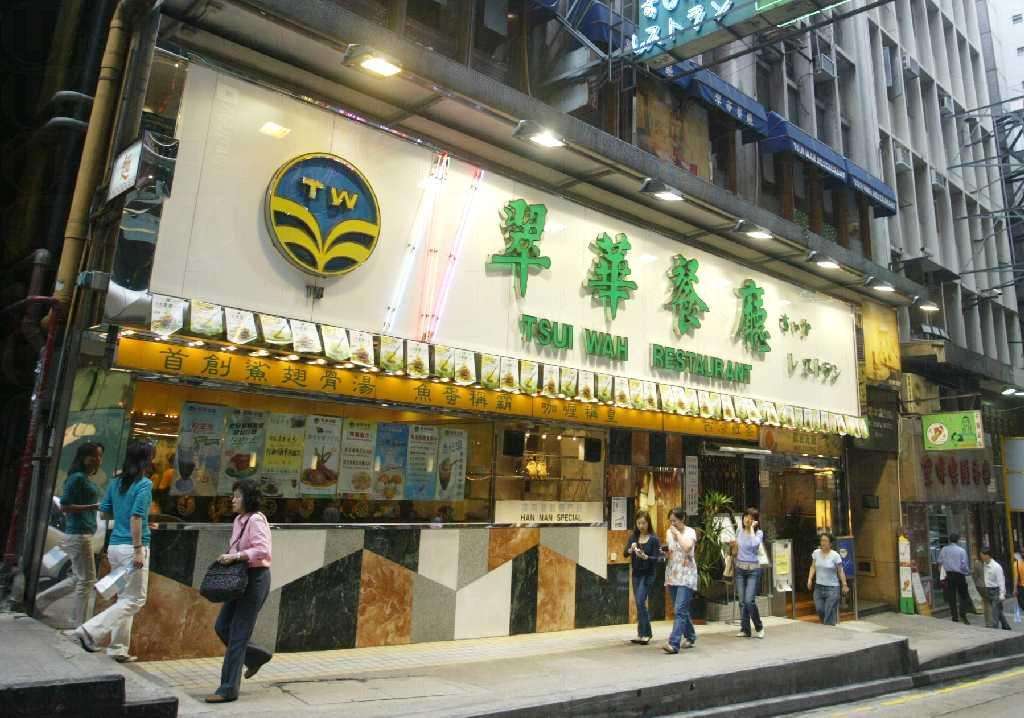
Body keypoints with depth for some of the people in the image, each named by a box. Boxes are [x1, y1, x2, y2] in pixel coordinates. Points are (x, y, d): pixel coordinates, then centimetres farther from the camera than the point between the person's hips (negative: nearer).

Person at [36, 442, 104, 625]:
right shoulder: (78, 477, -14)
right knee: (86, 580, -2)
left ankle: (39, 600, 29)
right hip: (79, 534, -9)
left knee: (77, 579, 18)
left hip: (82, 533, 9)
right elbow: (64, 506, -18)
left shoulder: (87, 478, 13)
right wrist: (94, 506, -24)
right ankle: (81, 628, 6)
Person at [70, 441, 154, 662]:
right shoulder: (144, 484, -12)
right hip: (132, 546, -8)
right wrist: (138, 549, -19)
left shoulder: (116, 482, 9)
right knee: (135, 599, 1)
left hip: (115, 545, 8)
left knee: (124, 598, 14)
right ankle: (90, 631, -9)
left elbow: (104, 512, 15)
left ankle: (118, 649, 16)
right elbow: (136, 517, -19)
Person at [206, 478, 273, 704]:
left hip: (255, 579, -9)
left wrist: (236, 556, -25)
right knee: (221, 627, 12)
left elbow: (262, 551, -26)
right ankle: (256, 656, 32)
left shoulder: (255, 520, -17)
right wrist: (229, 557, 1)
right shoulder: (239, 520, 10)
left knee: (237, 634, -3)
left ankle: (228, 689, 8)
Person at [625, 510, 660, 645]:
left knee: (640, 602, -12)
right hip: (636, 573, 5)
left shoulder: (654, 539, -8)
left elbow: (656, 558, -11)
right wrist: (631, 550, -24)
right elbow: (625, 553, -3)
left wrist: (645, 557, -28)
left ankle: (643, 633, -2)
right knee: (639, 604, 11)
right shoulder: (633, 537, 4)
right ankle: (647, 633, 24)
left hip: (648, 574, -5)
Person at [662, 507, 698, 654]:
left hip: (686, 575, -6)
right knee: (681, 609, 15)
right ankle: (690, 637, 32)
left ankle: (674, 644, -17)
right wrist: (665, 551, -2)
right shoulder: (669, 532, 9)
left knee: (680, 610, -14)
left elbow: (687, 546, -28)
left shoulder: (690, 532, -7)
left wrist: (677, 532, -17)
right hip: (672, 574, 6)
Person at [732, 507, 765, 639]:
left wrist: (752, 528, -19)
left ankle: (759, 627, 10)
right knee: (742, 601, 2)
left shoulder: (759, 533, -5)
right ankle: (745, 629, 10)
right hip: (739, 568, 4)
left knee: (749, 601, -11)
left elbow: (754, 544, -27)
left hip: (753, 569, -4)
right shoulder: (740, 532, 7)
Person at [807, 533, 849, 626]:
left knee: (829, 612, -5)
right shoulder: (816, 553, 1)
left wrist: (844, 585, -8)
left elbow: (840, 571, -5)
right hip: (818, 587, 4)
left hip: (832, 588, -4)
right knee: (819, 609, 4)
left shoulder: (835, 555, -10)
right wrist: (810, 579, -4)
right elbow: (813, 567, 8)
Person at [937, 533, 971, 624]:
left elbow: (940, 562, 6)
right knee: (963, 596, 7)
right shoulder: (961, 551, -9)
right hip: (959, 575, -3)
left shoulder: (944, 549, 1)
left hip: (949, 575, 3)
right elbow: (963, 565, -10)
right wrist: (967, 572, 8)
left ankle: (955, 616, 10)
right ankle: (963, 614, -7)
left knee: (951, 596, 8)